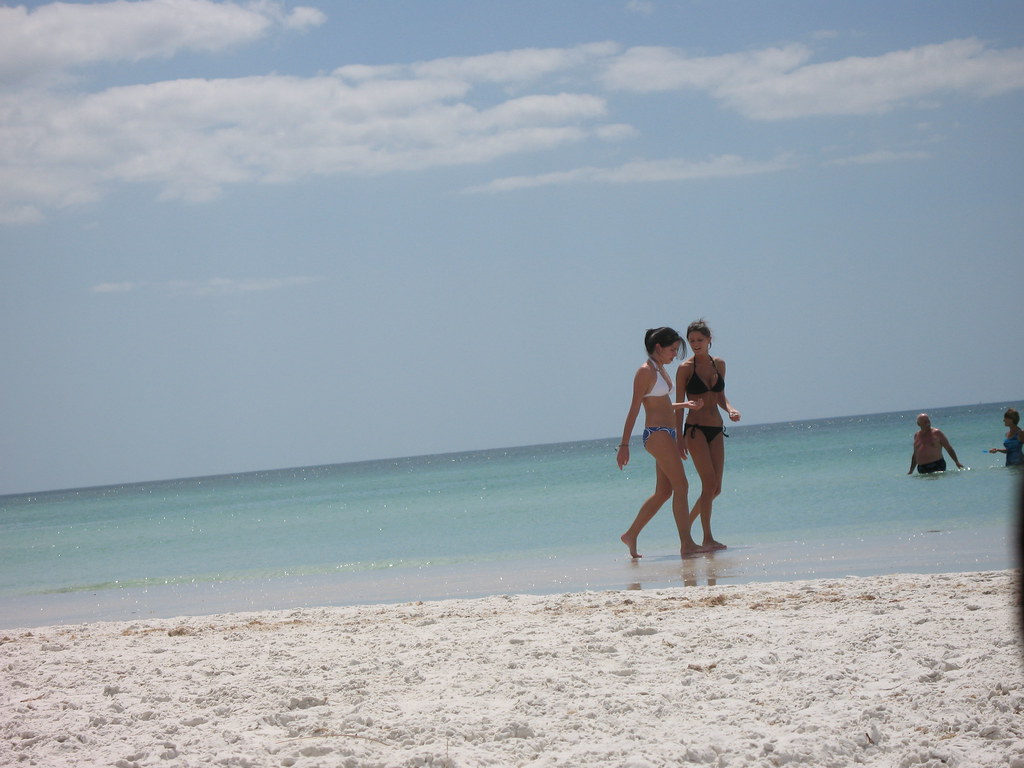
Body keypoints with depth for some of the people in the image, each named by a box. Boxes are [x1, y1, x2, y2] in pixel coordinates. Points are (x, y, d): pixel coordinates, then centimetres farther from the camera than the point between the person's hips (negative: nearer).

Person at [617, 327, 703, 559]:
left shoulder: (661, 370, 17)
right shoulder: (645, 372, -10)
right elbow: (634, 409, -12)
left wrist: (684, 405, 17)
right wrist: (624, 445, -14)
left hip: (667, 435, 10)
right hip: (656, 434, -10)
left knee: (663, 492, 11)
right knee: (681, 486, -12)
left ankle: (631, 535, 19)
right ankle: (687, 544, -13)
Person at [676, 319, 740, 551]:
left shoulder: (719, 364, 11)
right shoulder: (685, 368, -4)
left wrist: (730, 409, -1)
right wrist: (679, 436, -8)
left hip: (716, 430, 6)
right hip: (696, 429, -6)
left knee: (716, 488, 4)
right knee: (709, 483, -14)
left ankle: (687, 524, 23)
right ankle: (707, 539, -11)